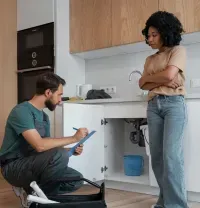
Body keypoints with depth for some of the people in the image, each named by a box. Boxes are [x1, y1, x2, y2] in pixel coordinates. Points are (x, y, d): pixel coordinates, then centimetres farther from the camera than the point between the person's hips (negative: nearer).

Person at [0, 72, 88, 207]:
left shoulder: (44, 117, 9)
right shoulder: (22, 111, -19)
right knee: (60, 156, -32)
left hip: (32, 165, 8)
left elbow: (48, 147, 11)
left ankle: (31, 191, 6)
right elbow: (40, 145, -30)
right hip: (14, 167, -8)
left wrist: (71, 150, -4)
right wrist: (74, 138, -23)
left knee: (77, 180, -4)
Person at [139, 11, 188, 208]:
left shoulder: (178, 50, 5)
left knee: (171, 154, -17)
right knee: (157, 155, 1)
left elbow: (169, 74, -12)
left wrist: (149, 77, 4)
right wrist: (162, 82, -7)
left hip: (174, 104, -6)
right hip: (154, 105, 6)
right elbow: (142, 84, 8)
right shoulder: (150, 59, 20)